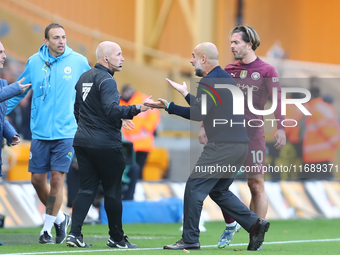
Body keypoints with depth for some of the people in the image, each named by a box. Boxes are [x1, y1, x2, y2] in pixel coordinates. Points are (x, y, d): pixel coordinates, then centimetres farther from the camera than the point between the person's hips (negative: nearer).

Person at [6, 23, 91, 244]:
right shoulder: (34, 62, 4)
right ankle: (60, 218, 26)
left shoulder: (78, 61, 1)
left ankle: (47, 228, 3)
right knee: (37, 179, 4)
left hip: (66, 133, -2)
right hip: (40, 133, 2)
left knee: (57, 178, -7)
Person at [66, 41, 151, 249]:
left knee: (87, 188, 8)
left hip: (82, 141, 8)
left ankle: (74, 233, -3)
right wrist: (137, 109, -30)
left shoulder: (84, 78, 13)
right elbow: (111, 109, -28)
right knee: (113, 190, 3)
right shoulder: (106, 81, -14)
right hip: (106, 144, -8)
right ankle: (117, 238, 12)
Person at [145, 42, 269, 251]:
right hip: (240, 145, 10)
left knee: (194, 188, -5)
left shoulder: (209, 81, -10)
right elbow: (204, 109, 25)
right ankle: (255, 224, 7)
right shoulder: (226, 77, 21)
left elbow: (198, 114, -20)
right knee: (219, 191, 18)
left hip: (222, 146, -10)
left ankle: (190, 240, -4)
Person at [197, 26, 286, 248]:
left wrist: (281, 128, -18)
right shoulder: (229, 70, 13)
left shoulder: (266, 71, -1)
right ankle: (230, 225, 21)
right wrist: (205, 126, 13)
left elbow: (278, 100, -7)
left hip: (253, 133, -4)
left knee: (256, 185, -3)